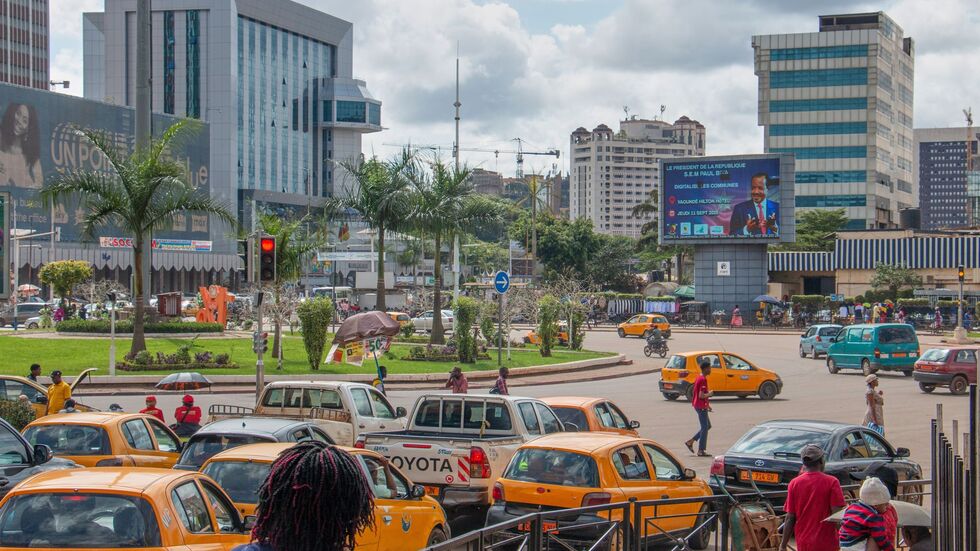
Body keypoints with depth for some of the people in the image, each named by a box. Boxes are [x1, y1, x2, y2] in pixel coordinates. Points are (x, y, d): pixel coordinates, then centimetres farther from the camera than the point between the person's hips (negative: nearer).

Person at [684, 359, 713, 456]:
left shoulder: (699, 378, 12)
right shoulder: (703, 380, -19)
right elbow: (701, 396, -26)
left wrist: (707, 404, 20)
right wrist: (709, 394, -8)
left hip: (698, 405, 10)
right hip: (701, 407, -10)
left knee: (707, 426, 17)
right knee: (705, 428, -2)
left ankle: (690, 442, 15)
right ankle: (701, 451, 1)